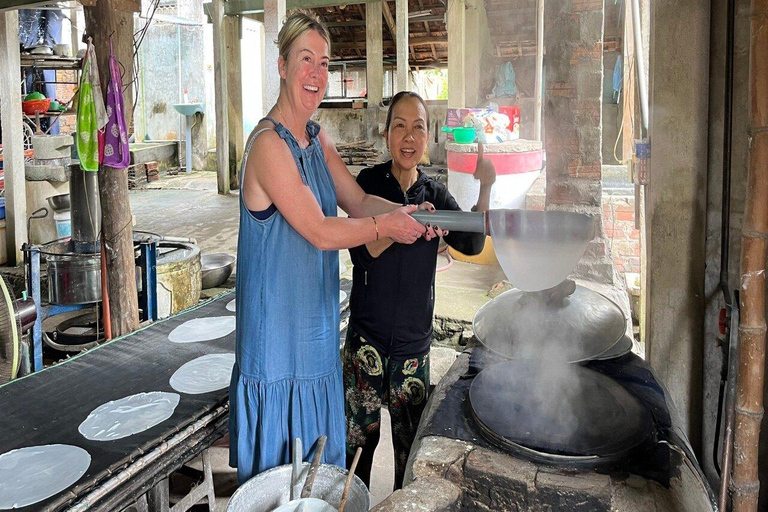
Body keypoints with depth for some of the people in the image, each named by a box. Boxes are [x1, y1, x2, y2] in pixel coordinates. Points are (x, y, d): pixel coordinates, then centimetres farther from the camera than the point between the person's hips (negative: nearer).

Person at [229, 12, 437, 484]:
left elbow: (359, 201, 8)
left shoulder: (318, 140, 9)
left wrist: (407, 212, -9)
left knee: (322, 459, 21)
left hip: (317, 328, 8)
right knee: (279, 466, 7)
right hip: (278, 333, -8)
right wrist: (386, 227, -13)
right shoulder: (268, 144, -19)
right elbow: (320, 232, -21)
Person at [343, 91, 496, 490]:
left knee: (411, 438, 10)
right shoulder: (370, 183, -5)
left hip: (414, 339, 2)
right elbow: (360, 252, -15)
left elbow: (471, 244, -10)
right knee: (360, 433, 8)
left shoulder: (435, 195, 4)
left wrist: (485, 190, -22)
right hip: (367, 334, -2)